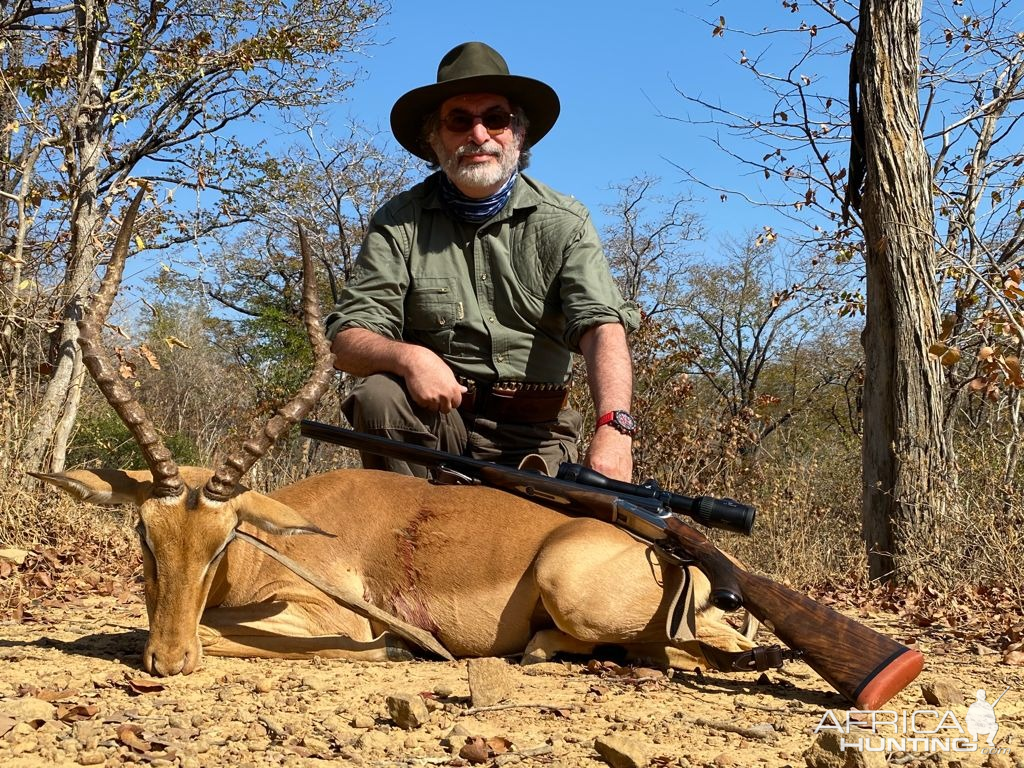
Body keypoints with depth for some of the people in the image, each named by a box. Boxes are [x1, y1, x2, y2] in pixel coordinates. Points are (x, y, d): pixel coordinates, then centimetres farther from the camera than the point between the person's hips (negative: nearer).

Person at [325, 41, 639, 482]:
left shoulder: (563, 223, 0)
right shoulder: (400, 223, 2)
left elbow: (602, 328, -14)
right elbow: (347, 341, -5)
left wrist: (613, 427, -34)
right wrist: (408, 357, -29)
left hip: (534, 438, -1)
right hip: (432, 418, 1)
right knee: (380, 395, -27)